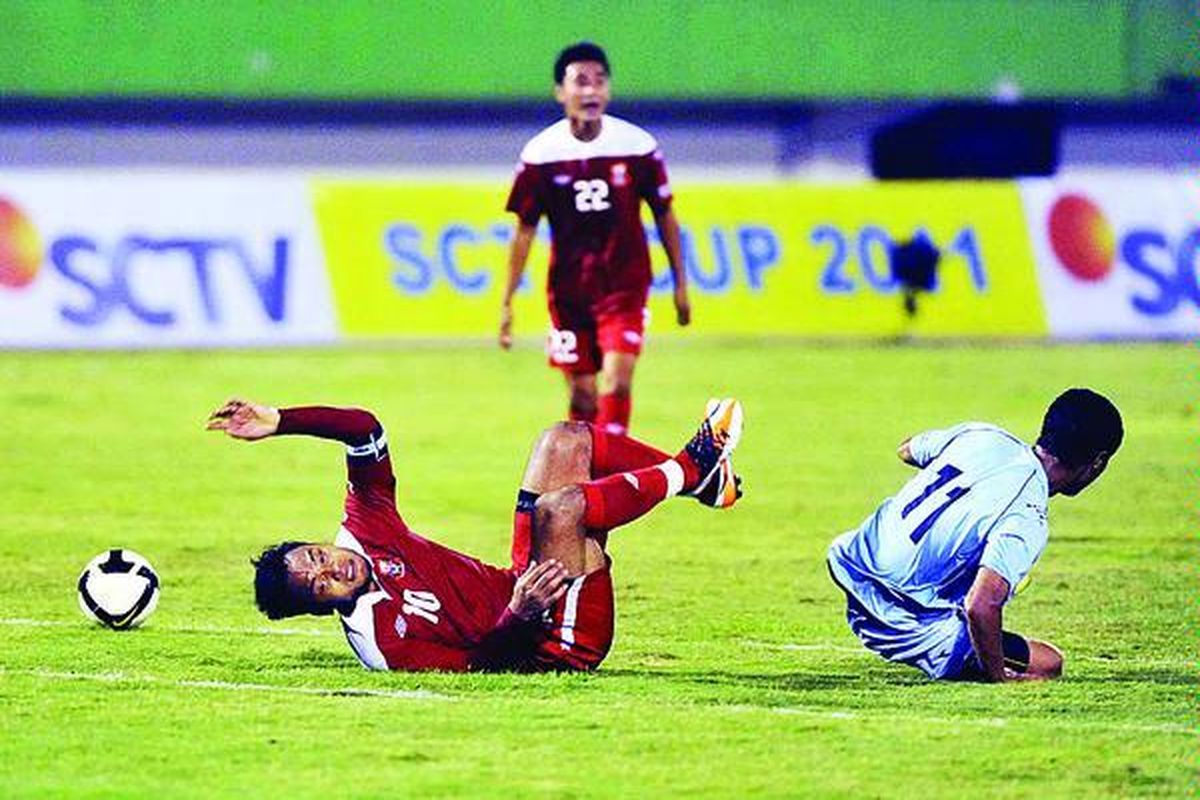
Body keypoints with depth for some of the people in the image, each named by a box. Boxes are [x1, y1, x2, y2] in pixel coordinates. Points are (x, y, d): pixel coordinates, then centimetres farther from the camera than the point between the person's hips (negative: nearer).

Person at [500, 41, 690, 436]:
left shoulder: (638, 146, -7)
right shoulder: (540, 154, -7)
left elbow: (664, 216, 5)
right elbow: (524, 231, 1)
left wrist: (680, 285, 9)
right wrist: (507, 303, -1)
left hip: (624, 284, -1)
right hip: (568, 289, 1)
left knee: (616, 384, -16)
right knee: (582, 396, 6)